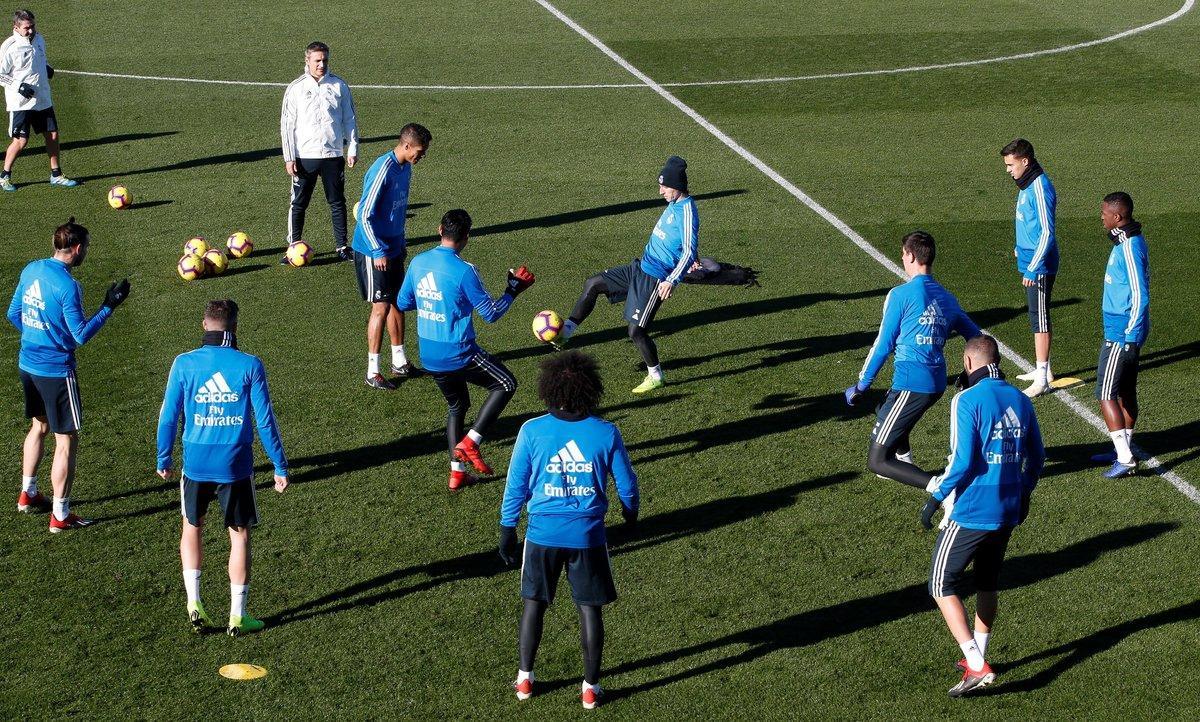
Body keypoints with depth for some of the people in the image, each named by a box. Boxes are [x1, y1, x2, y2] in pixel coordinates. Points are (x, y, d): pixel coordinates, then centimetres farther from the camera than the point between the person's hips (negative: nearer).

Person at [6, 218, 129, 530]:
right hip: (56, 371, -8)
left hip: (28, 362, 8)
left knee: (39, 425, 27)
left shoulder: (31, 270, 1)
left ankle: (28, 494, 39)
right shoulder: (67, 285, -23)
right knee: (66, 440, 2)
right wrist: (109, 307, -16)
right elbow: (82, 334, -21)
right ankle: (60, 516, 7)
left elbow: (13, 314, 12)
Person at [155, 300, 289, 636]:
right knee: (239, 534, 11)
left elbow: (168, 416, 0)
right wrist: (280, 466, 2)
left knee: (192, 527, 23)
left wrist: (164, 459, 14)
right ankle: (237, 615, 13)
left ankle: (193, 601, 13)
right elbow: (265, 420, -6)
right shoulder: (249, 366, -8)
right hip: (236, 465, -1)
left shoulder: (184, 363, -5)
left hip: (195, 463, 1)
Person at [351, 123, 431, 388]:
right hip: (373, 253, -9)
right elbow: (365, 215, -23)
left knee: (398, 302, 14)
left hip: (392, 249, 9)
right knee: (381, 307, -5)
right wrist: (379, 252, -21)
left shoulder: (405, 168, 5)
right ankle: (372, 372, 3)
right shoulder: (382, 170, -23)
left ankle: (400, 361, 27)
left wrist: (400, 244, 20)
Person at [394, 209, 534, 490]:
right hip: (459, 355, -7)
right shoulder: (464, 271, -19)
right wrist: (514, 290, 1)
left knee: (457, 406, 24)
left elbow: (402, 303, 13)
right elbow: (490, 313, -13)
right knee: (506, 384, 13)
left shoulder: (418, 263, 0)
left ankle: (456, 472, 20)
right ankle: (469, 443, 4)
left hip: (429, 357, 7)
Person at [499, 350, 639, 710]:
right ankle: (590, 687, 16)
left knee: (534, 603, 17)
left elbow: (515, 486, -3)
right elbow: (626, 484, 4)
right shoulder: (607, 433, -8)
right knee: (590, 609, 11)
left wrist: (507, 531, 8)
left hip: (543, 532, 0)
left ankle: (525, 679, 23)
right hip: (588, 534, 0)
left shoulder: (532, 431, -9)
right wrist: (630, 512, 25)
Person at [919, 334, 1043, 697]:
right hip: (1009, 511, 7)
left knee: (943, 586, 3)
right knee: (987, 583, 23)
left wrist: (934, 497, -9)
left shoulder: (967, 401, -15)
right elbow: (1037, 457, 13)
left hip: (972, 512, -7)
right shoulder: (1020, 400, 6)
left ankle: (977, 667, -7)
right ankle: (977, 658, 33)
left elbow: (961, 461, -20)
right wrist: (1024, 494, 28)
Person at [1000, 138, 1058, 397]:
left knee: (1039, 319, -7)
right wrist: (1020, 249, 34)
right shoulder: (1027, 185, 10)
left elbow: (1047, 232, -23)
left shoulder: (1040, 188, -20)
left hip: (1039, 267, -10)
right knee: (1037, 317, 18)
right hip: (1029, 261, 10)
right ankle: (1043, 369, 29)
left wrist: (1033, 268, -25)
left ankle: (1042, 380, -4)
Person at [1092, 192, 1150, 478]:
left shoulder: (1130, 249, -22)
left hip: (1122, 335, -10)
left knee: (1106, 394, -7)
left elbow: (1141, 296, -23)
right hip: (1123, 332, 10)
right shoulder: (1126, 242, 10)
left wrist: (1130, 336, -20)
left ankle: (1125, 460, -7)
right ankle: (1123, 451, 28)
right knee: (1125, 391, 17)